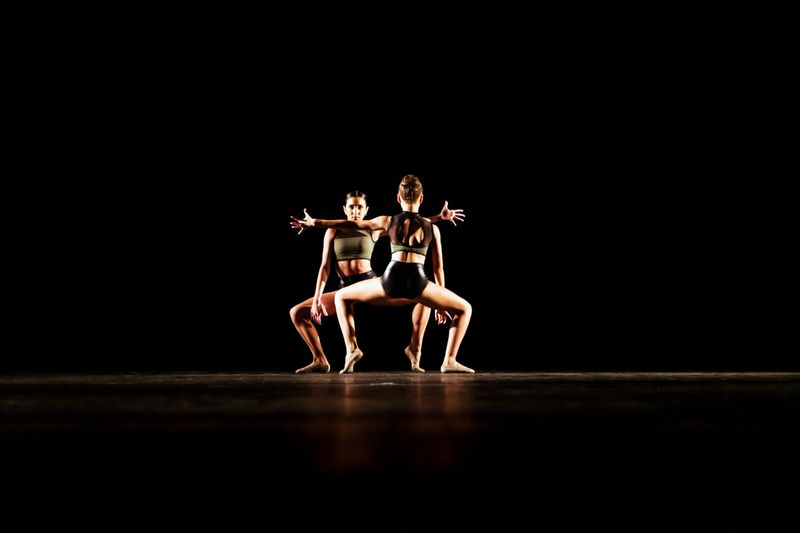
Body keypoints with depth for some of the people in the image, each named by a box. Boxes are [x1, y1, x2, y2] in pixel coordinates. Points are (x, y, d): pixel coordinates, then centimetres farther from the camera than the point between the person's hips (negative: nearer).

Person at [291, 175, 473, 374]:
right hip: (417, 283, -1)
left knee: (341, 297, 24)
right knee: (464, 308, 17)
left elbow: (352, 224, 24)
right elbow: (438, 267, 18)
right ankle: (449, 361, 2)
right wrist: (442, 303, 27)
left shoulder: (389, 221, 16)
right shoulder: (432, 227, 15)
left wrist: (314, 222, 35)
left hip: (390, 282, 1)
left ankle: (352, 348, 7)